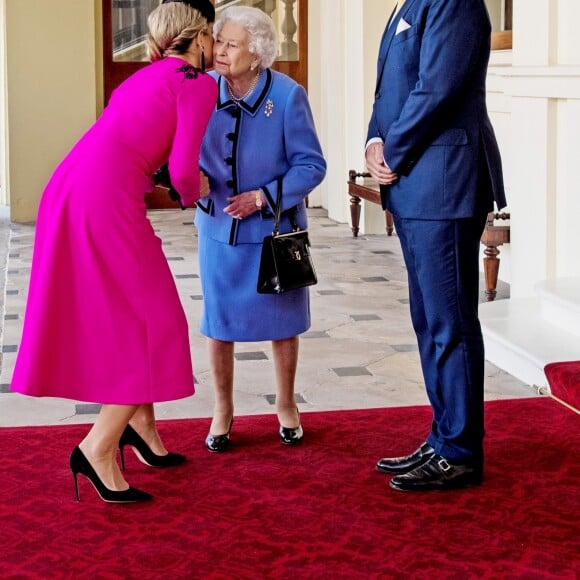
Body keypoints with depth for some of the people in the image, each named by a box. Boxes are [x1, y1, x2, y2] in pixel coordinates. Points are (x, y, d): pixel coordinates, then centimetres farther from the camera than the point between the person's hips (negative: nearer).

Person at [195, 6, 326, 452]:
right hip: (218, 226, 2)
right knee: (219, 320, 8)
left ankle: (286, 405, 32)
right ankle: (223, 409, 26)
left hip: (274, 228, -2)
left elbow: (312, 165, -14)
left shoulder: (288, 96, -18)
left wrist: (264, 197, -23)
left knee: (280, 317, 12)